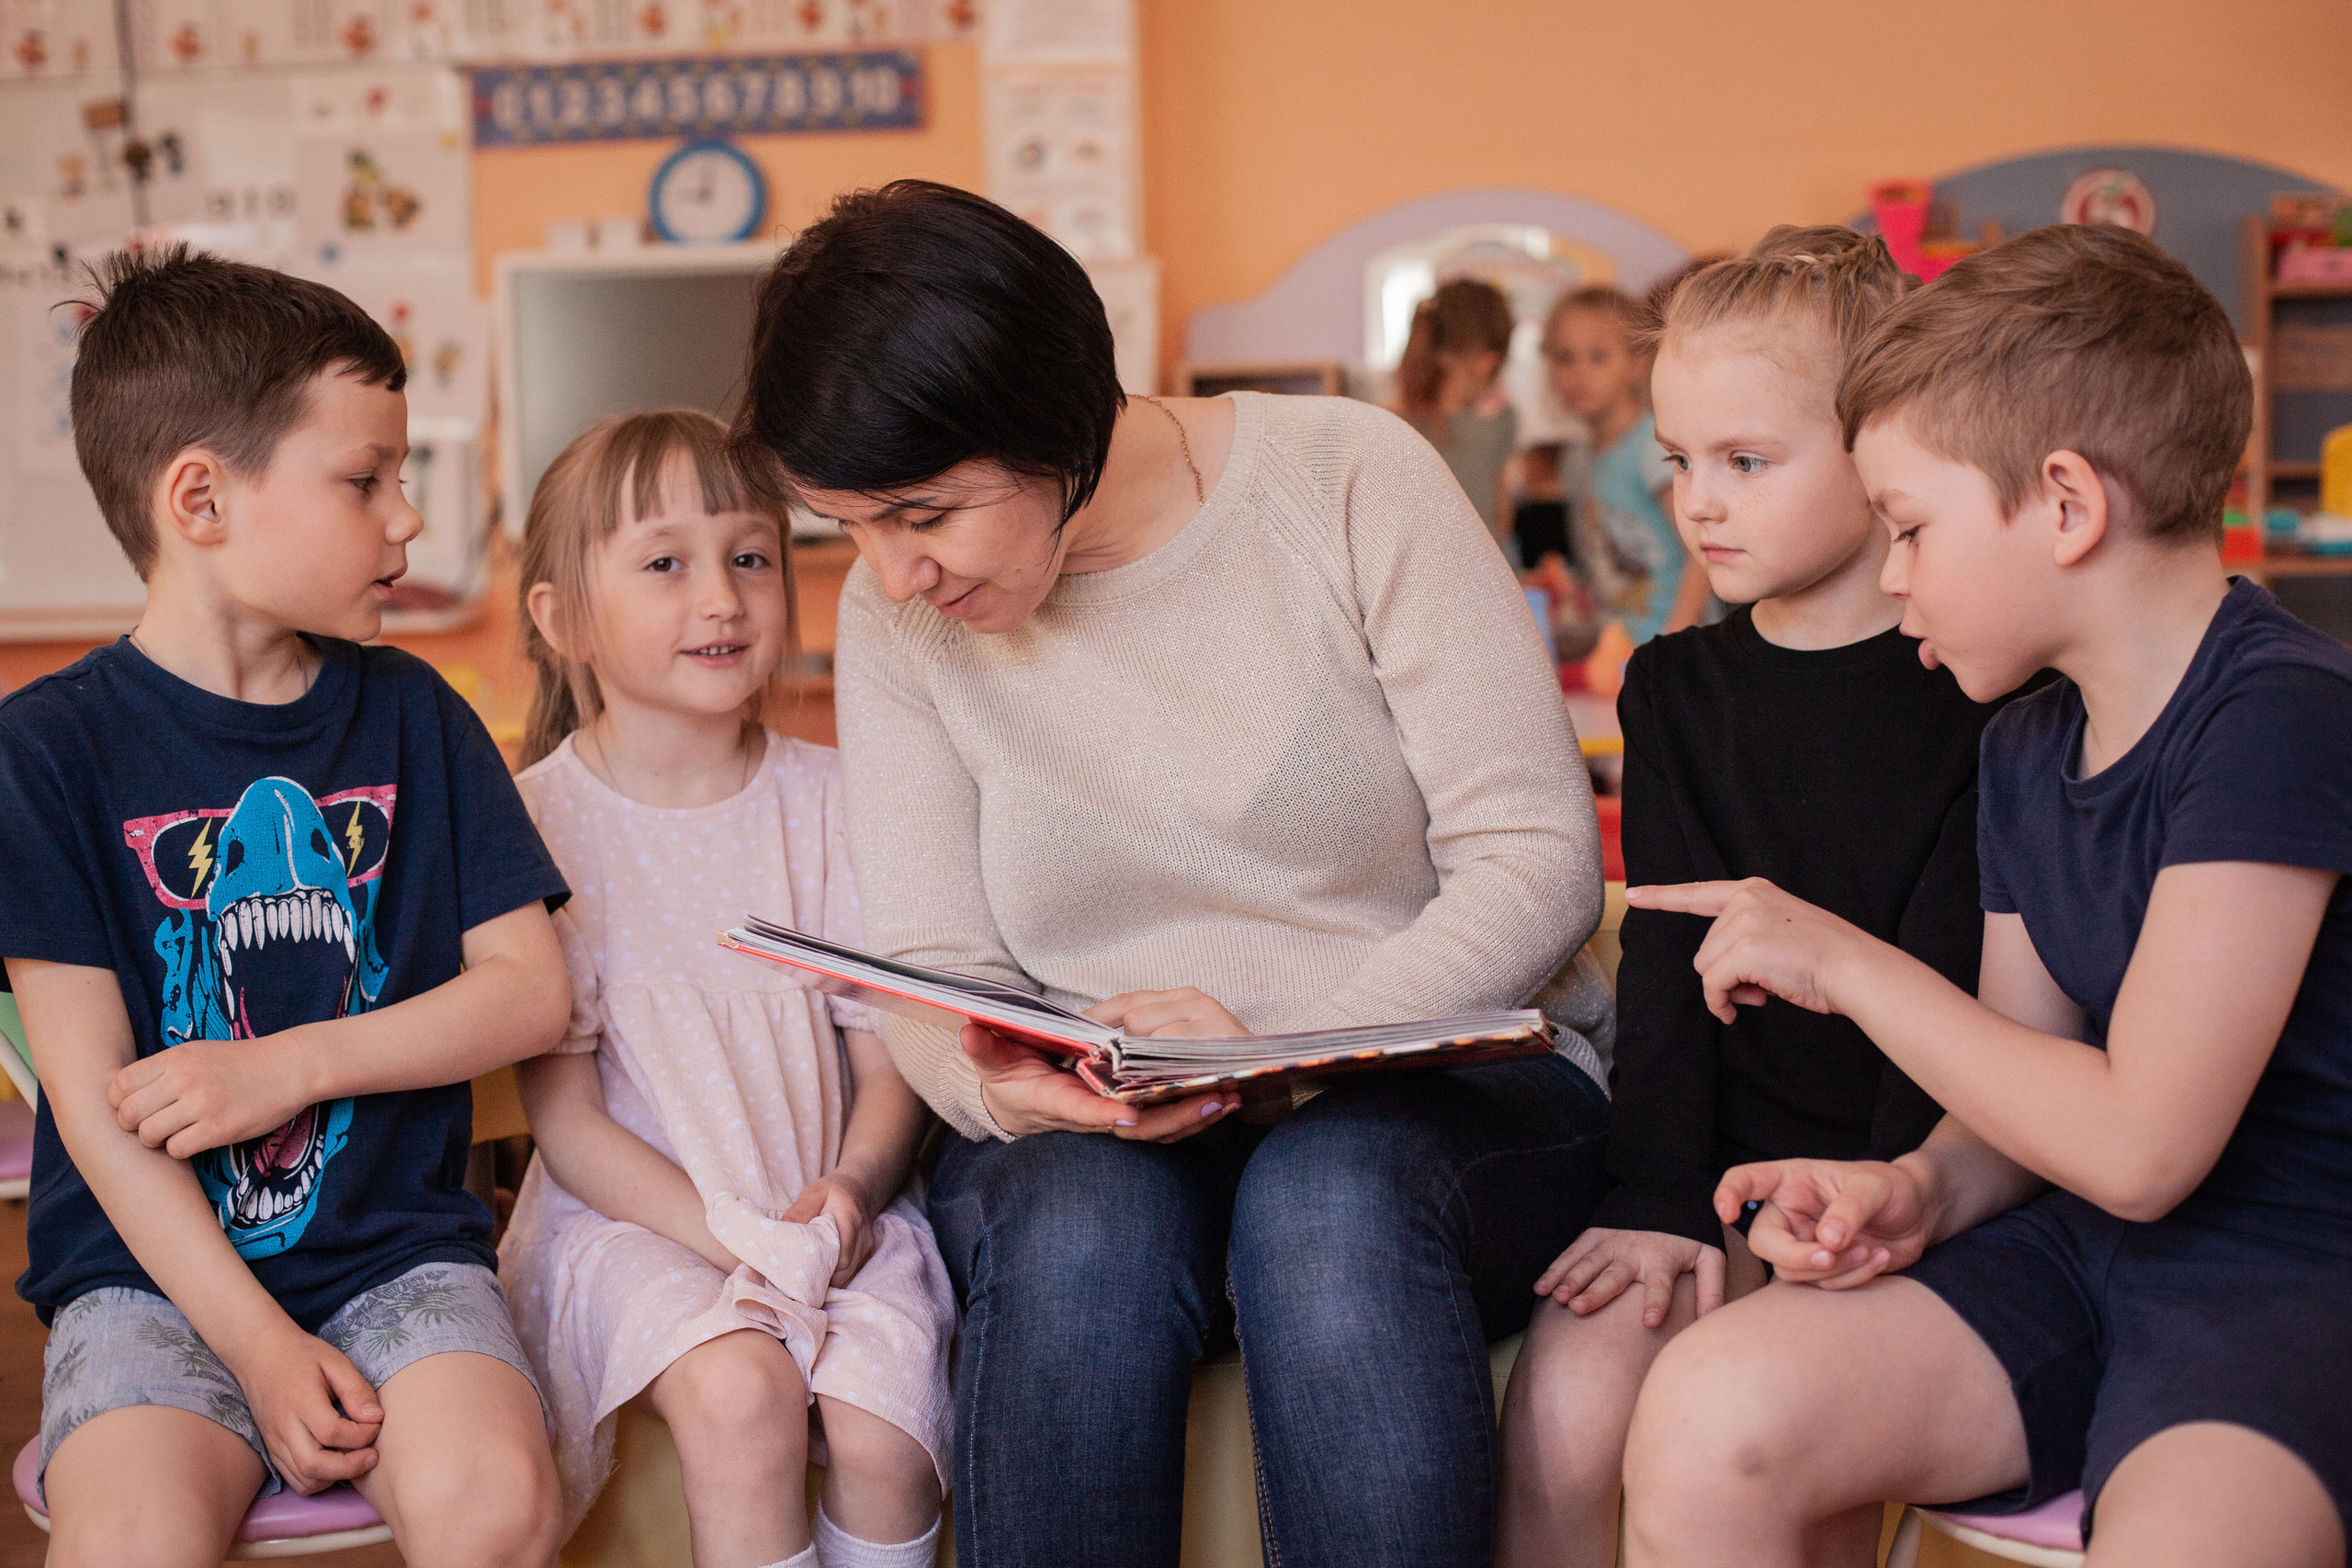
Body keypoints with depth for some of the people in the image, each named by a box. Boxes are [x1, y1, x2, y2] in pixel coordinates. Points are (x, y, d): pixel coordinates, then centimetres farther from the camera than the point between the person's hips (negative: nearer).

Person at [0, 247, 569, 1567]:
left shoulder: (411, 716, 8)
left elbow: (531, 991, 4)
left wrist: (290, 1066, -9)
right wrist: (259, 1346, -13)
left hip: (400, 1244, 2)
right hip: (157, 1269, -2)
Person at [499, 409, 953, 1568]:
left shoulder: (829, 801, 2)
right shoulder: (543, 822, -6)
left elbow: (890, 1052, 4)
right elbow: (565, 1117, -6)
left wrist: (853, 1186, -16)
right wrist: (723, 1235, -18)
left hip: (828, 1212, 2)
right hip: (634, 1214, -2)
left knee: (883, 1429, -22)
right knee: (738, 1396, -29)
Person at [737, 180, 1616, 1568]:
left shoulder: (1348, 478, -7)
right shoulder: (896, 618, 3)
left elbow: (1538, 858, -9)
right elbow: (933, 969, 3)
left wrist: (1283, 1047, -21)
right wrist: (998, 1084, -21)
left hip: (1457, 1093, -1)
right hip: (1093, 1143, 2)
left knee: (1329, 1193, -36)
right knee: (1085, 1230, -33)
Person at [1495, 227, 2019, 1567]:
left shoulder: (1979, 689, -3)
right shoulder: (1676, 689, 10)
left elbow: (1950, 979, -9)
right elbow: (1668, 956, 3)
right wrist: (1664, 1201, -8)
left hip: (1895, 1171, -3)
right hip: (1717, 1163, 4)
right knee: (1563, 1415, -19)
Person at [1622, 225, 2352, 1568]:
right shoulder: (2027, 751, 10)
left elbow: (2139, 1143, -21)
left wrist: (1848, 964, -12)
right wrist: (1924, 1190, -9)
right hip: (2083, 1251, 7)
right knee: (1711, 1418, -16)